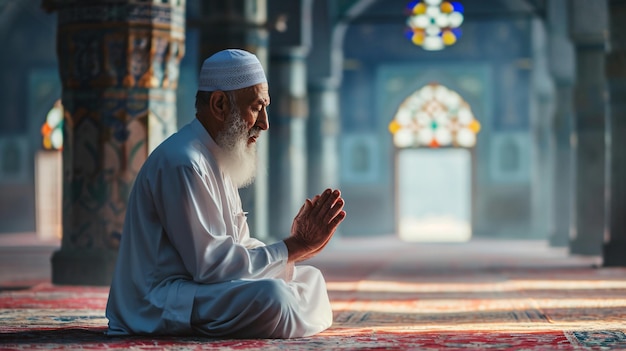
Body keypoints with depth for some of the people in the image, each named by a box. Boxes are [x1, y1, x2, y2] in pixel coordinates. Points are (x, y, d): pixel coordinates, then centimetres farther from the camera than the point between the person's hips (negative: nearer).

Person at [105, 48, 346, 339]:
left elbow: (240, 249, 12)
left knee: (310, 278, 10)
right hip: (158, 312, -11)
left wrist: (298, 243, -5)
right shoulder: (183, 163, -18)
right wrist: (294, 248, -15)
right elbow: (209, 264, -22)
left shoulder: (215, 159, 16)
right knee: (270, 296, -32)